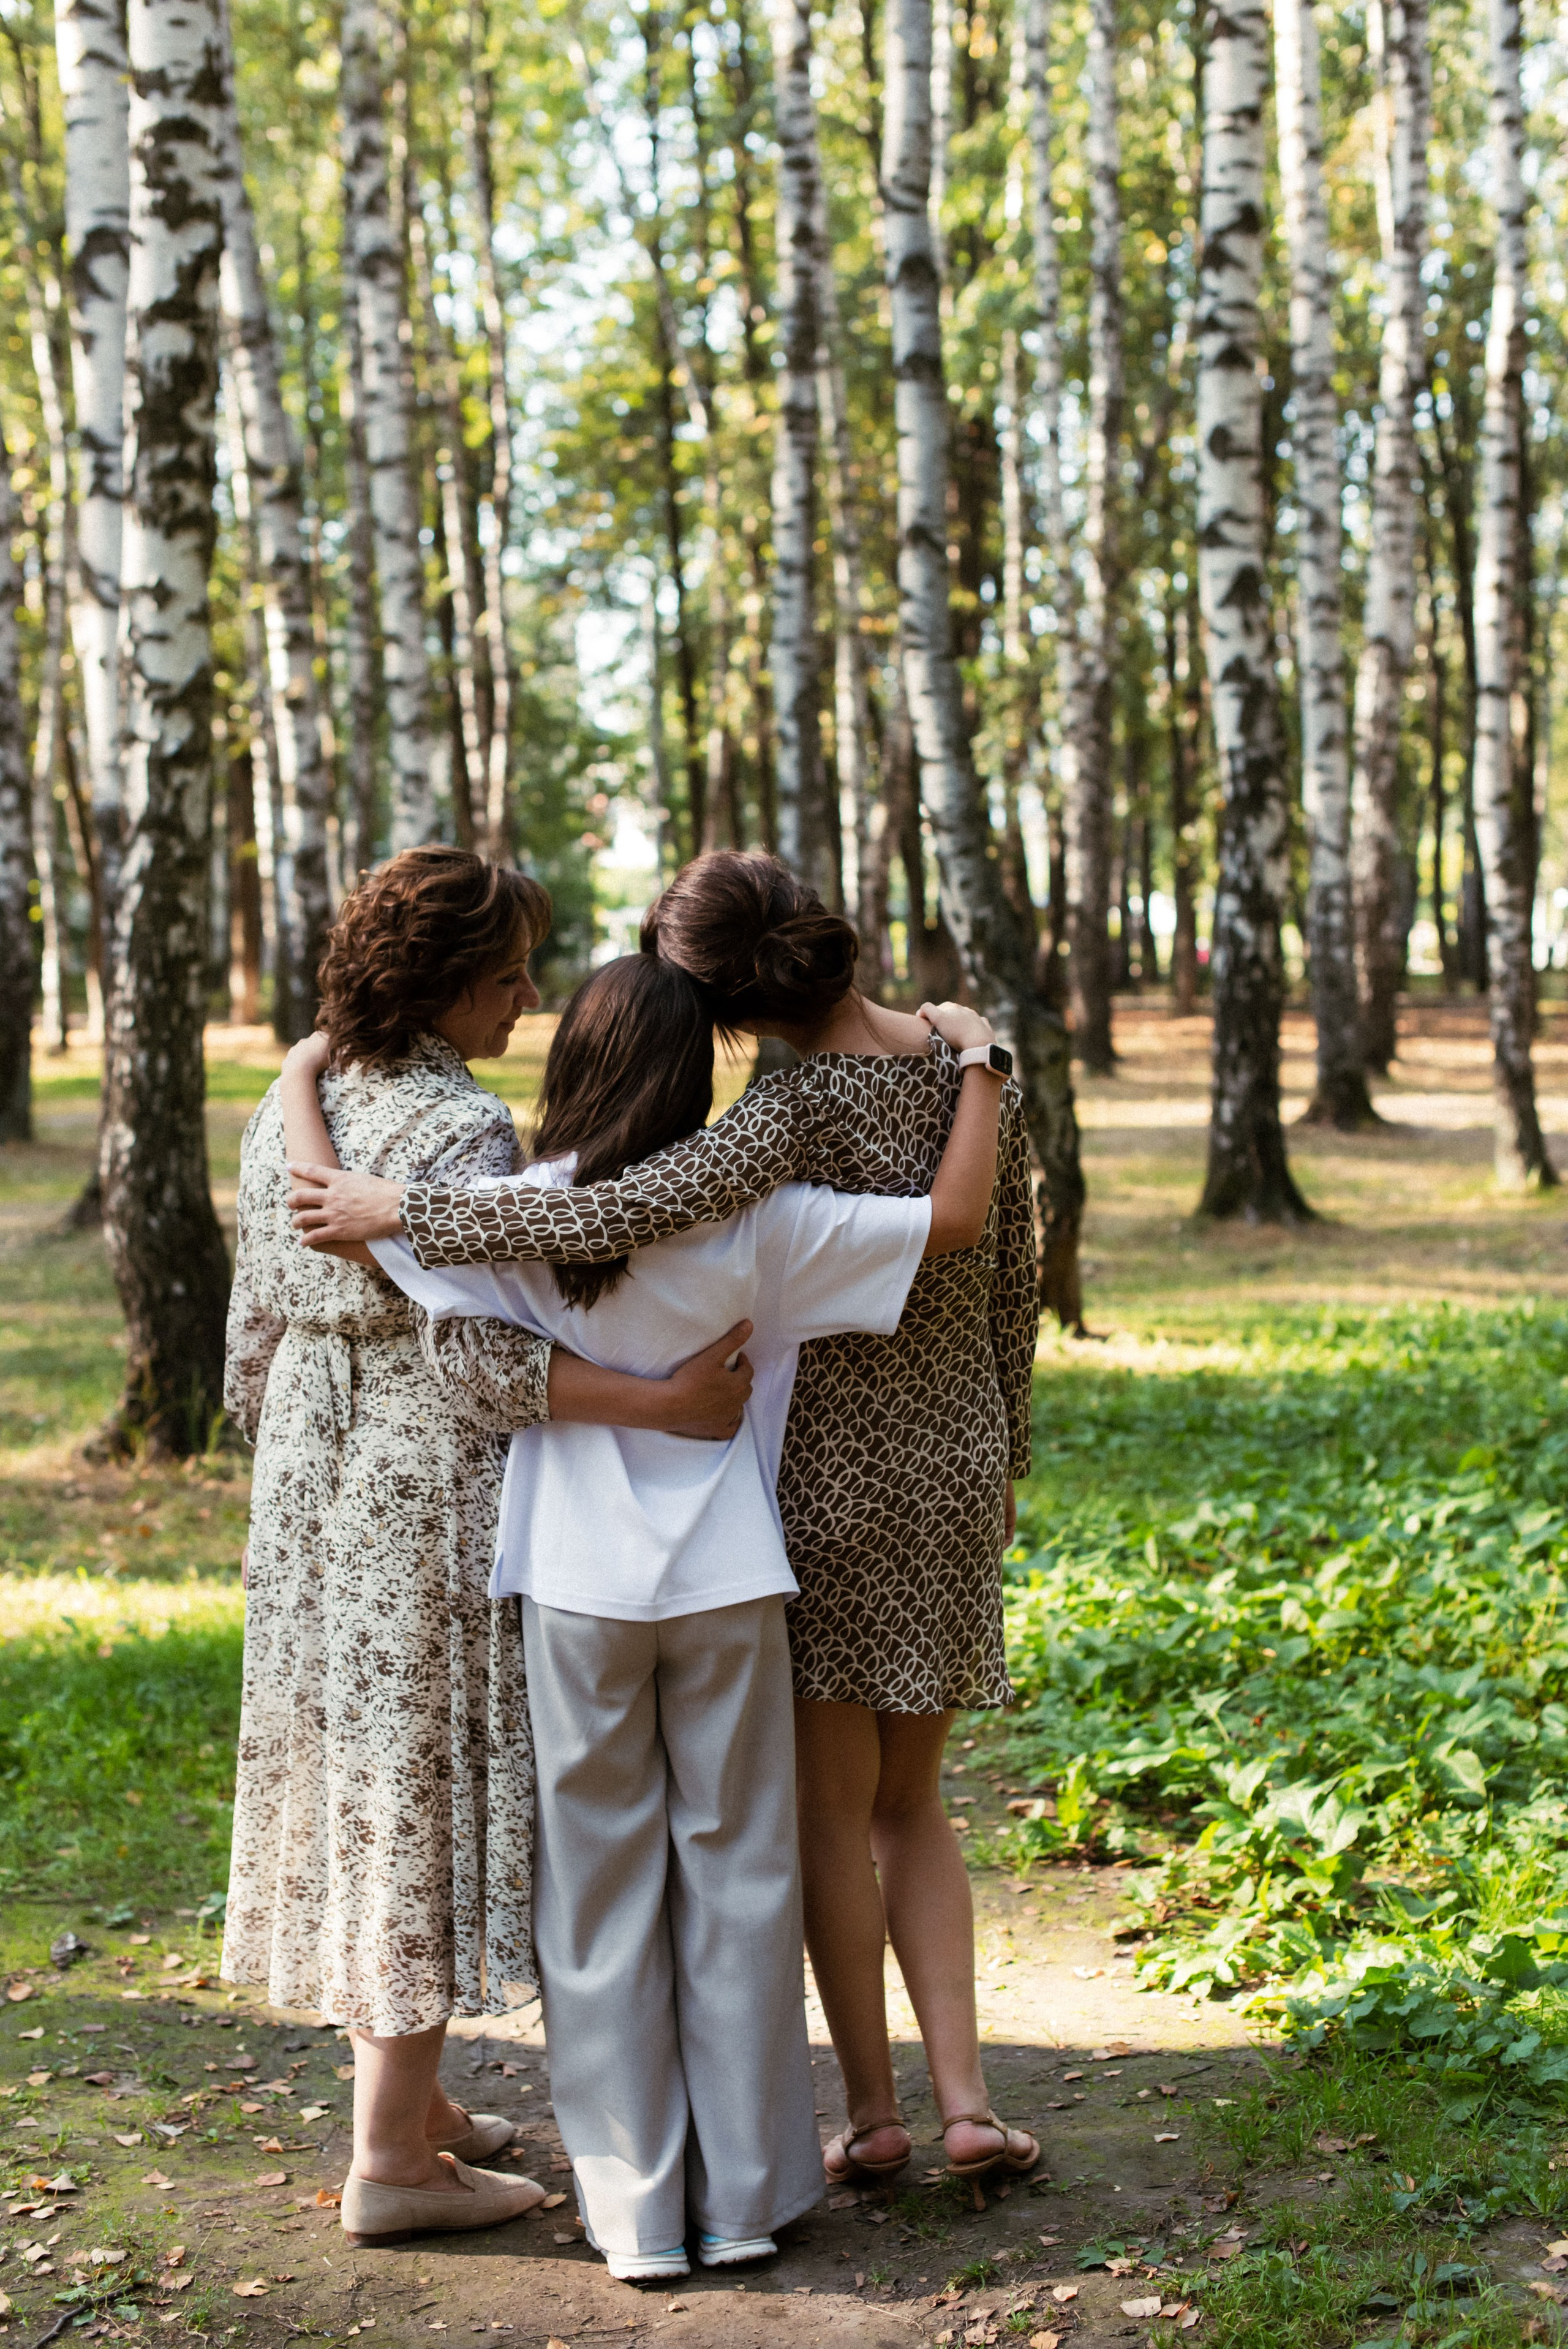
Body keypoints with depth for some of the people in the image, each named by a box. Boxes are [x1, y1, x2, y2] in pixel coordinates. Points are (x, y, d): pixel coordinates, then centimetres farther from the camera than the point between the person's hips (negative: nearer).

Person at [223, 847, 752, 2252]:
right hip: (433, 1491, -9)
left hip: (315, 1483, 9)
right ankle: (393, 2160, 6)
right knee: (425, 1783, -1)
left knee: (363, 1779, 16)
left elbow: (259, 1327, 13)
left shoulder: (288, 1111, 8)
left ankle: (406, 2096, 30)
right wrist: (665, 1404, -29)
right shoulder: (463, 1130, -18)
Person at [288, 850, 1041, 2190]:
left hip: (828, 1466, -6)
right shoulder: (979, 1076, -2)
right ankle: (965, 2099, 12)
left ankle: (873, 2111, 19)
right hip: (957, 1460, 6)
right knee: (910, 1802, 17)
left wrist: (395, 1211, -28)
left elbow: (626, 1216, -35)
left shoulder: (803, 1109, -21)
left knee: (832, 1806, 10)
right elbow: (1013, 1288, 8)